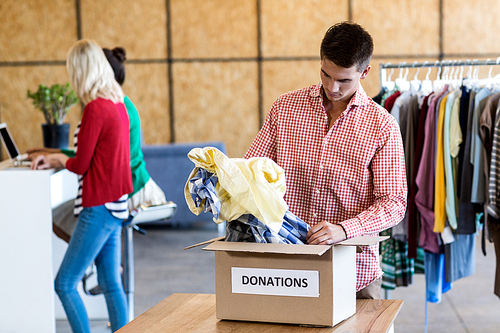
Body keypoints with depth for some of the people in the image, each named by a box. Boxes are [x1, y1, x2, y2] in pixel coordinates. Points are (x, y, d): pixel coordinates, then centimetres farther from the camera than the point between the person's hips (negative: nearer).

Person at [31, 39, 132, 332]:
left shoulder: (95, 109, -17)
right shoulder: (118, 104, 10)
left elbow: (80, 165, -13)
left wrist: (61, 160, 8)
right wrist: (55, 161, 21)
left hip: (99, 208, -9)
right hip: (115, 205, 9)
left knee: (65, 284, -3)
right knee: (111, 284, 13)